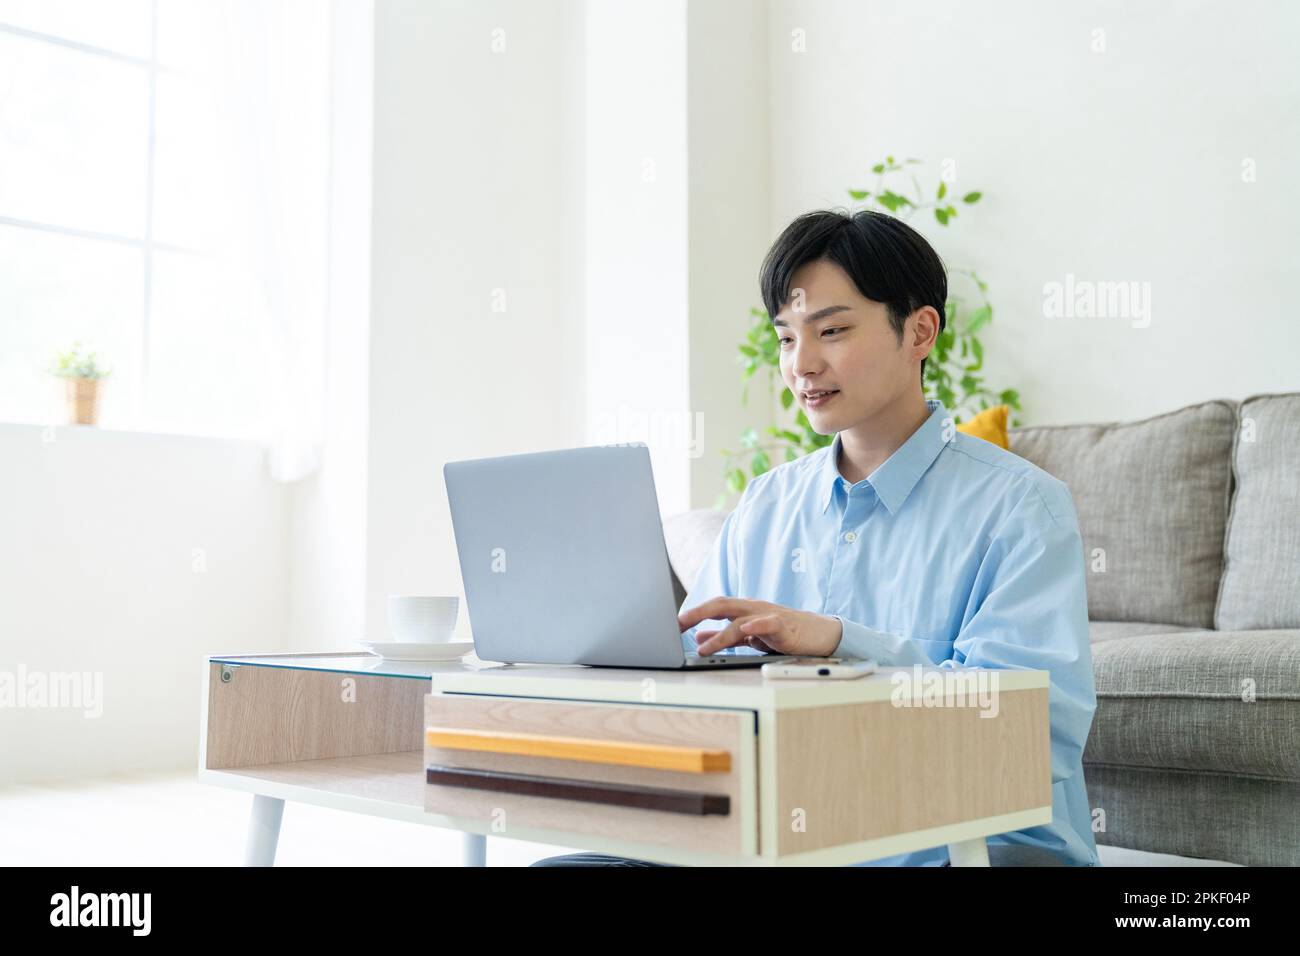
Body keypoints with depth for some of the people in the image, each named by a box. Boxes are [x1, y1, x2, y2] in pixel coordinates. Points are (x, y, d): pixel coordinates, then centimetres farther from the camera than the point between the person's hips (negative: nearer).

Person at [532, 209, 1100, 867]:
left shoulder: (1020, 505, -5)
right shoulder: (764, 505, 13)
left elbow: (1046, 717, -17)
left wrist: (836, 638, -27)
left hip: (979, 844, -4)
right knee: (556, 865, -16)